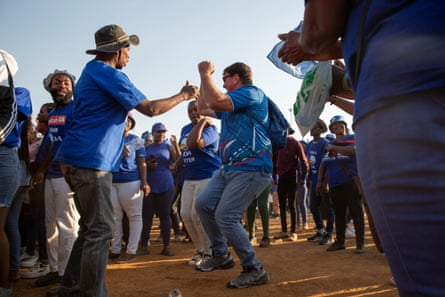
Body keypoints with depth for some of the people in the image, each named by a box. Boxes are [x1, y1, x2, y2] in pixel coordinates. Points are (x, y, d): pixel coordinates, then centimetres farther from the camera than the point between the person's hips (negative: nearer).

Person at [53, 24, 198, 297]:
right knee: (101, 229, -7)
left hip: (76, 159, 10)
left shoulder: (90, 72, 21)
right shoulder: (109, 74, -10)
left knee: (91, 227, 15)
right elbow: (150, 108, -11)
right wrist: (183, 95, 1)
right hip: (91, 160, -10)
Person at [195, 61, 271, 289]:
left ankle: (255, 270, -1)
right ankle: (221, 255, 22)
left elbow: (215, 101, -23)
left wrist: (205, 73, -9)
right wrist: (205, 79, 23)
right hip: (228, 168, 10)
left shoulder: (251, 92, -9)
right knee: (203, 205, 8)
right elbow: (203, 109, 29)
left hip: (251, 169, -10)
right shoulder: (230, 104, 21)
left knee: (225, 217, -15)